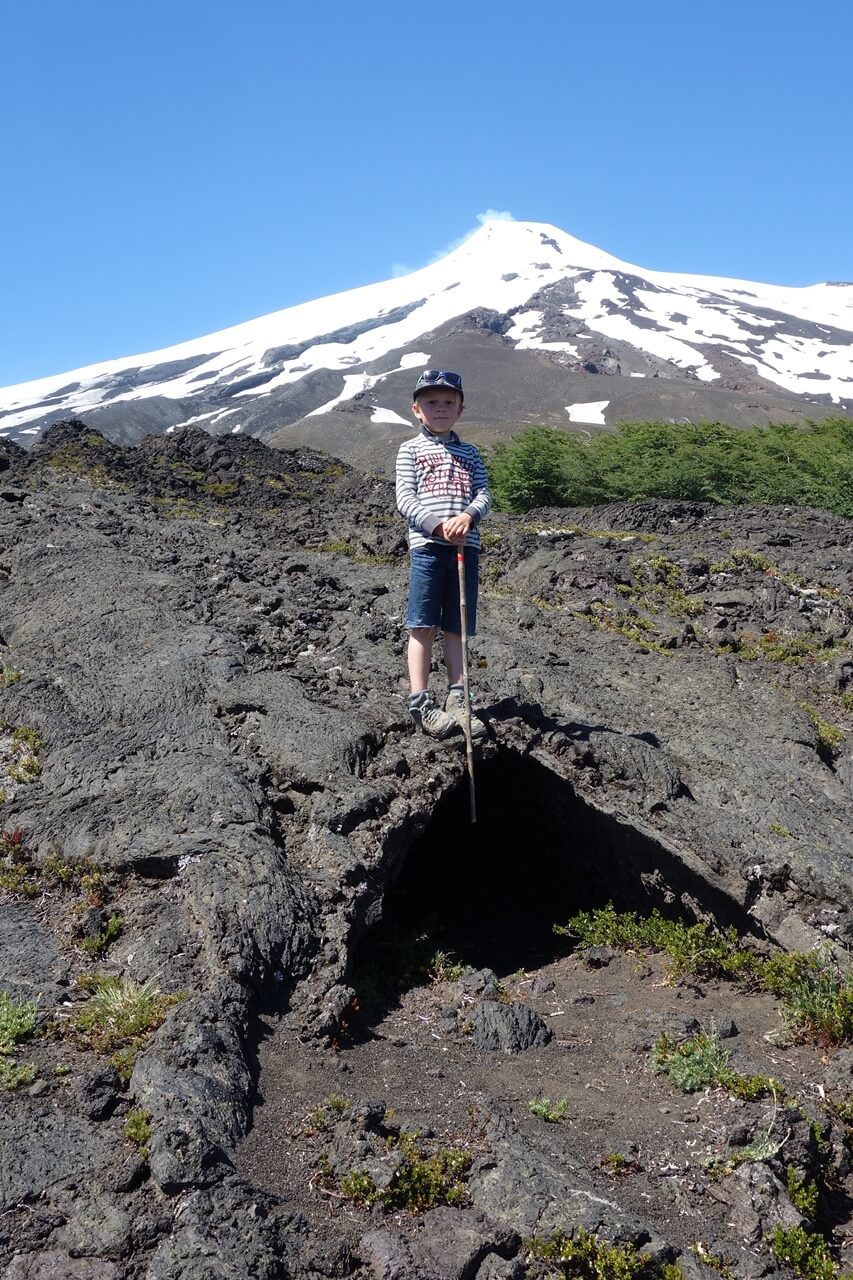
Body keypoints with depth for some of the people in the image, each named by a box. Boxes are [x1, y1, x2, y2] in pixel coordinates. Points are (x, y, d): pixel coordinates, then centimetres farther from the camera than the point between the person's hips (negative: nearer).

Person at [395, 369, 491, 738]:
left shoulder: (469, 453, 20)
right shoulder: (410, 449, 9)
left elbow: (484, 494, 8)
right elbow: (405, 500, -2)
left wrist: (467, 516, -15)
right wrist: (438, 525, -17)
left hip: (466, 546, 3)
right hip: (427, 545, -3)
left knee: (456, 627, 7)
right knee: (423, 626, -4)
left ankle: (456, 700, 13)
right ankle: (421, 704, 0)